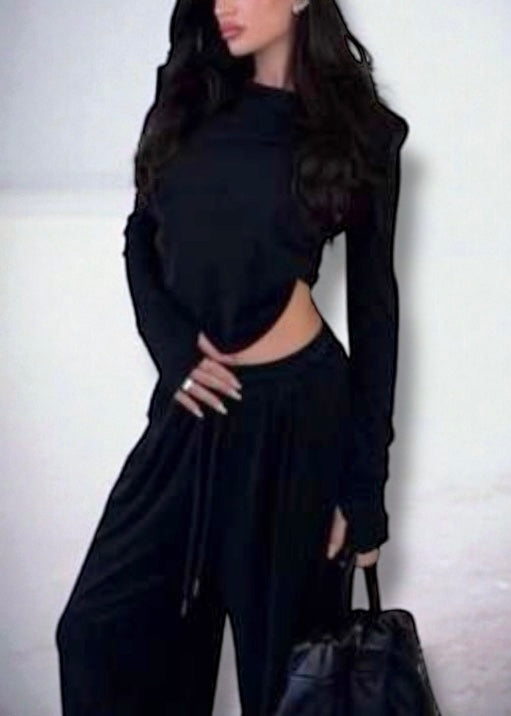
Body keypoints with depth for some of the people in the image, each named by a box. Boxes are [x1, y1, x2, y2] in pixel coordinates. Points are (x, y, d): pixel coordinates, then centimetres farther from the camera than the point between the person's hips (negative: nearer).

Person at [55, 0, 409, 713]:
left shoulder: (358, 130, -3)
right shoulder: (188, 99, 7)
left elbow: (373, 303, -2)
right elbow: (142, 238, 13)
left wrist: (364, 484, -5)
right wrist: (172, 346, -8)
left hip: (294, 404, -4)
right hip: (193, 399, 4)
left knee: (278, 641, 8)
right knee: (98, 631, 3)